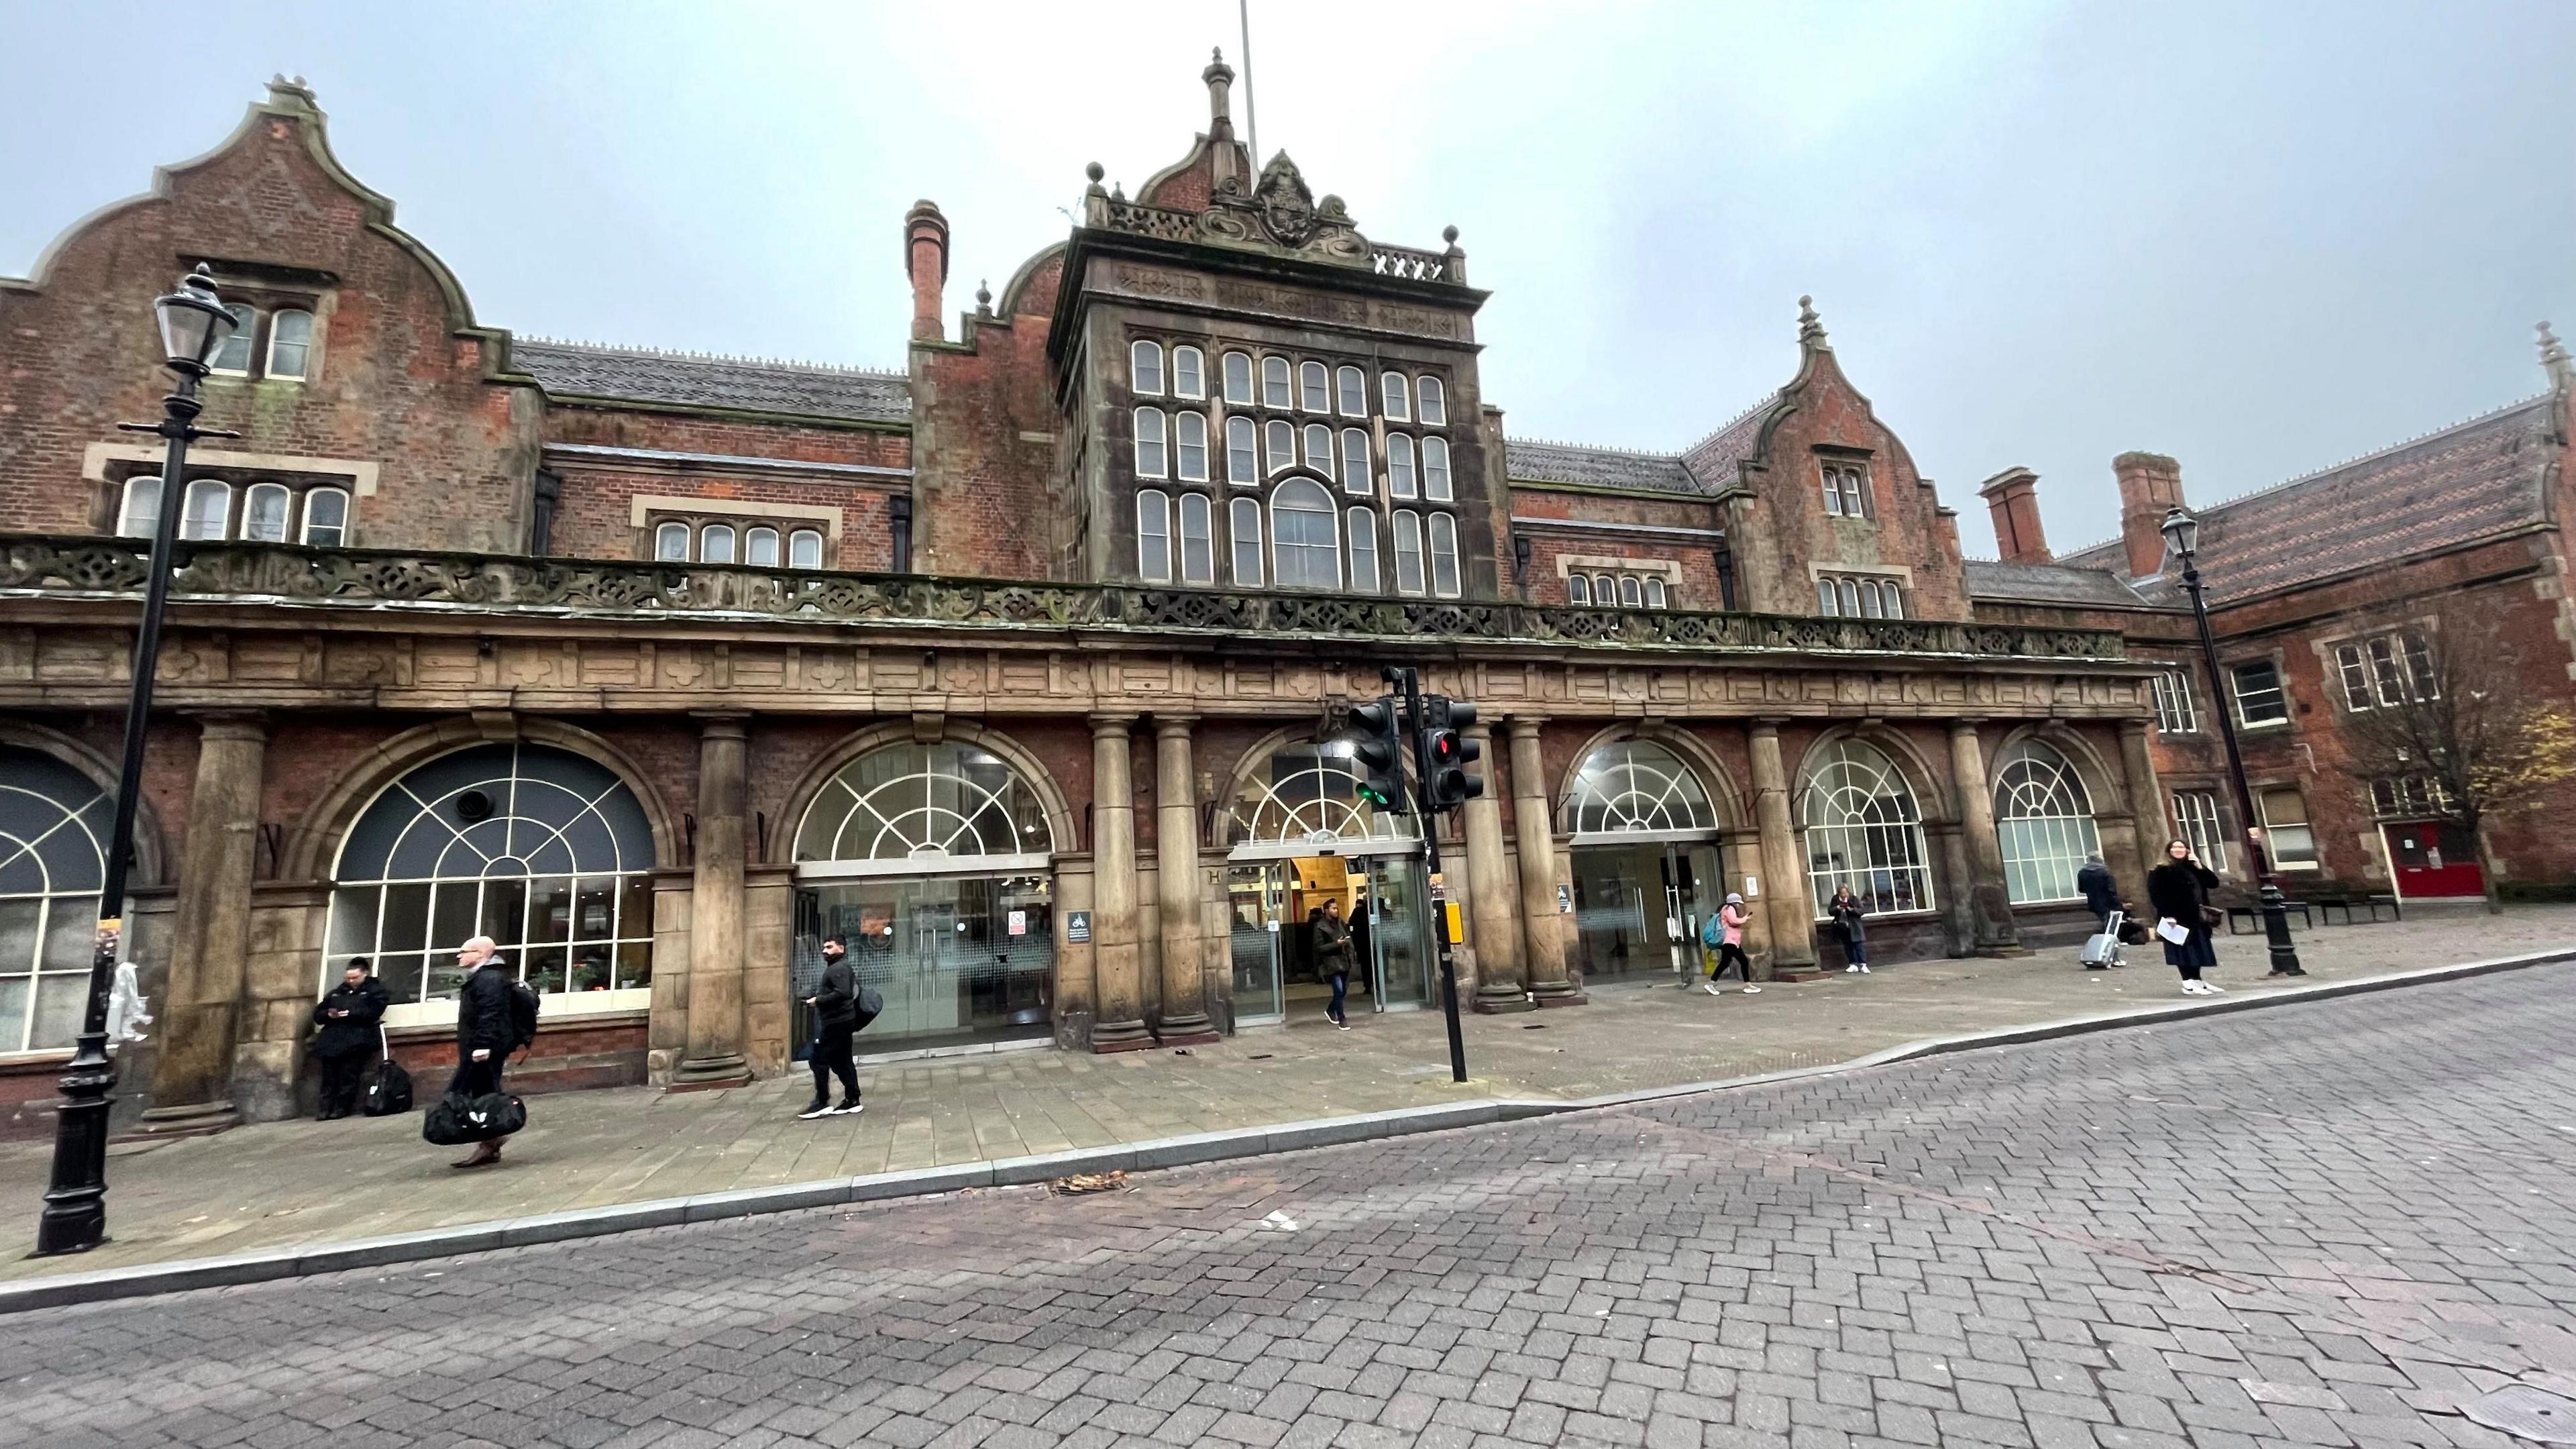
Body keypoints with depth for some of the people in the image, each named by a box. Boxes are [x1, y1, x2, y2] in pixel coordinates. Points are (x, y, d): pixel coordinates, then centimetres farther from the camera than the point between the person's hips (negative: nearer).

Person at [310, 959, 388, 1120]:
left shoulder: (374, 989, 9)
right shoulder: (337, 992, 25)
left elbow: (374, 1011, -5)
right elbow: (318, 1013, 22)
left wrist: (350, 1013, -12)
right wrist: (328, 1014, 0)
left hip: (356, 1039, -5)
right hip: (332, 1039, 5)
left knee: (349, 1076, -10)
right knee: (329, 1076, -2)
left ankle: (342, 1108, -8)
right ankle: (326, 1108, -1)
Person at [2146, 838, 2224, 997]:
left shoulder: (2193, 867, 15)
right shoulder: (2162, 871, -7)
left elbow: (2214, 883, 7)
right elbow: (2156, 896, -13)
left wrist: (2200, 867, -5)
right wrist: (2167, 916, -20)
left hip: (2195, 917, 7)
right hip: (2177, 917, -7)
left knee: (2197, 949, 11)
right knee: (2184, 949, -6)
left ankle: (2197, 981, 21)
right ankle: (2189, 984, -4)